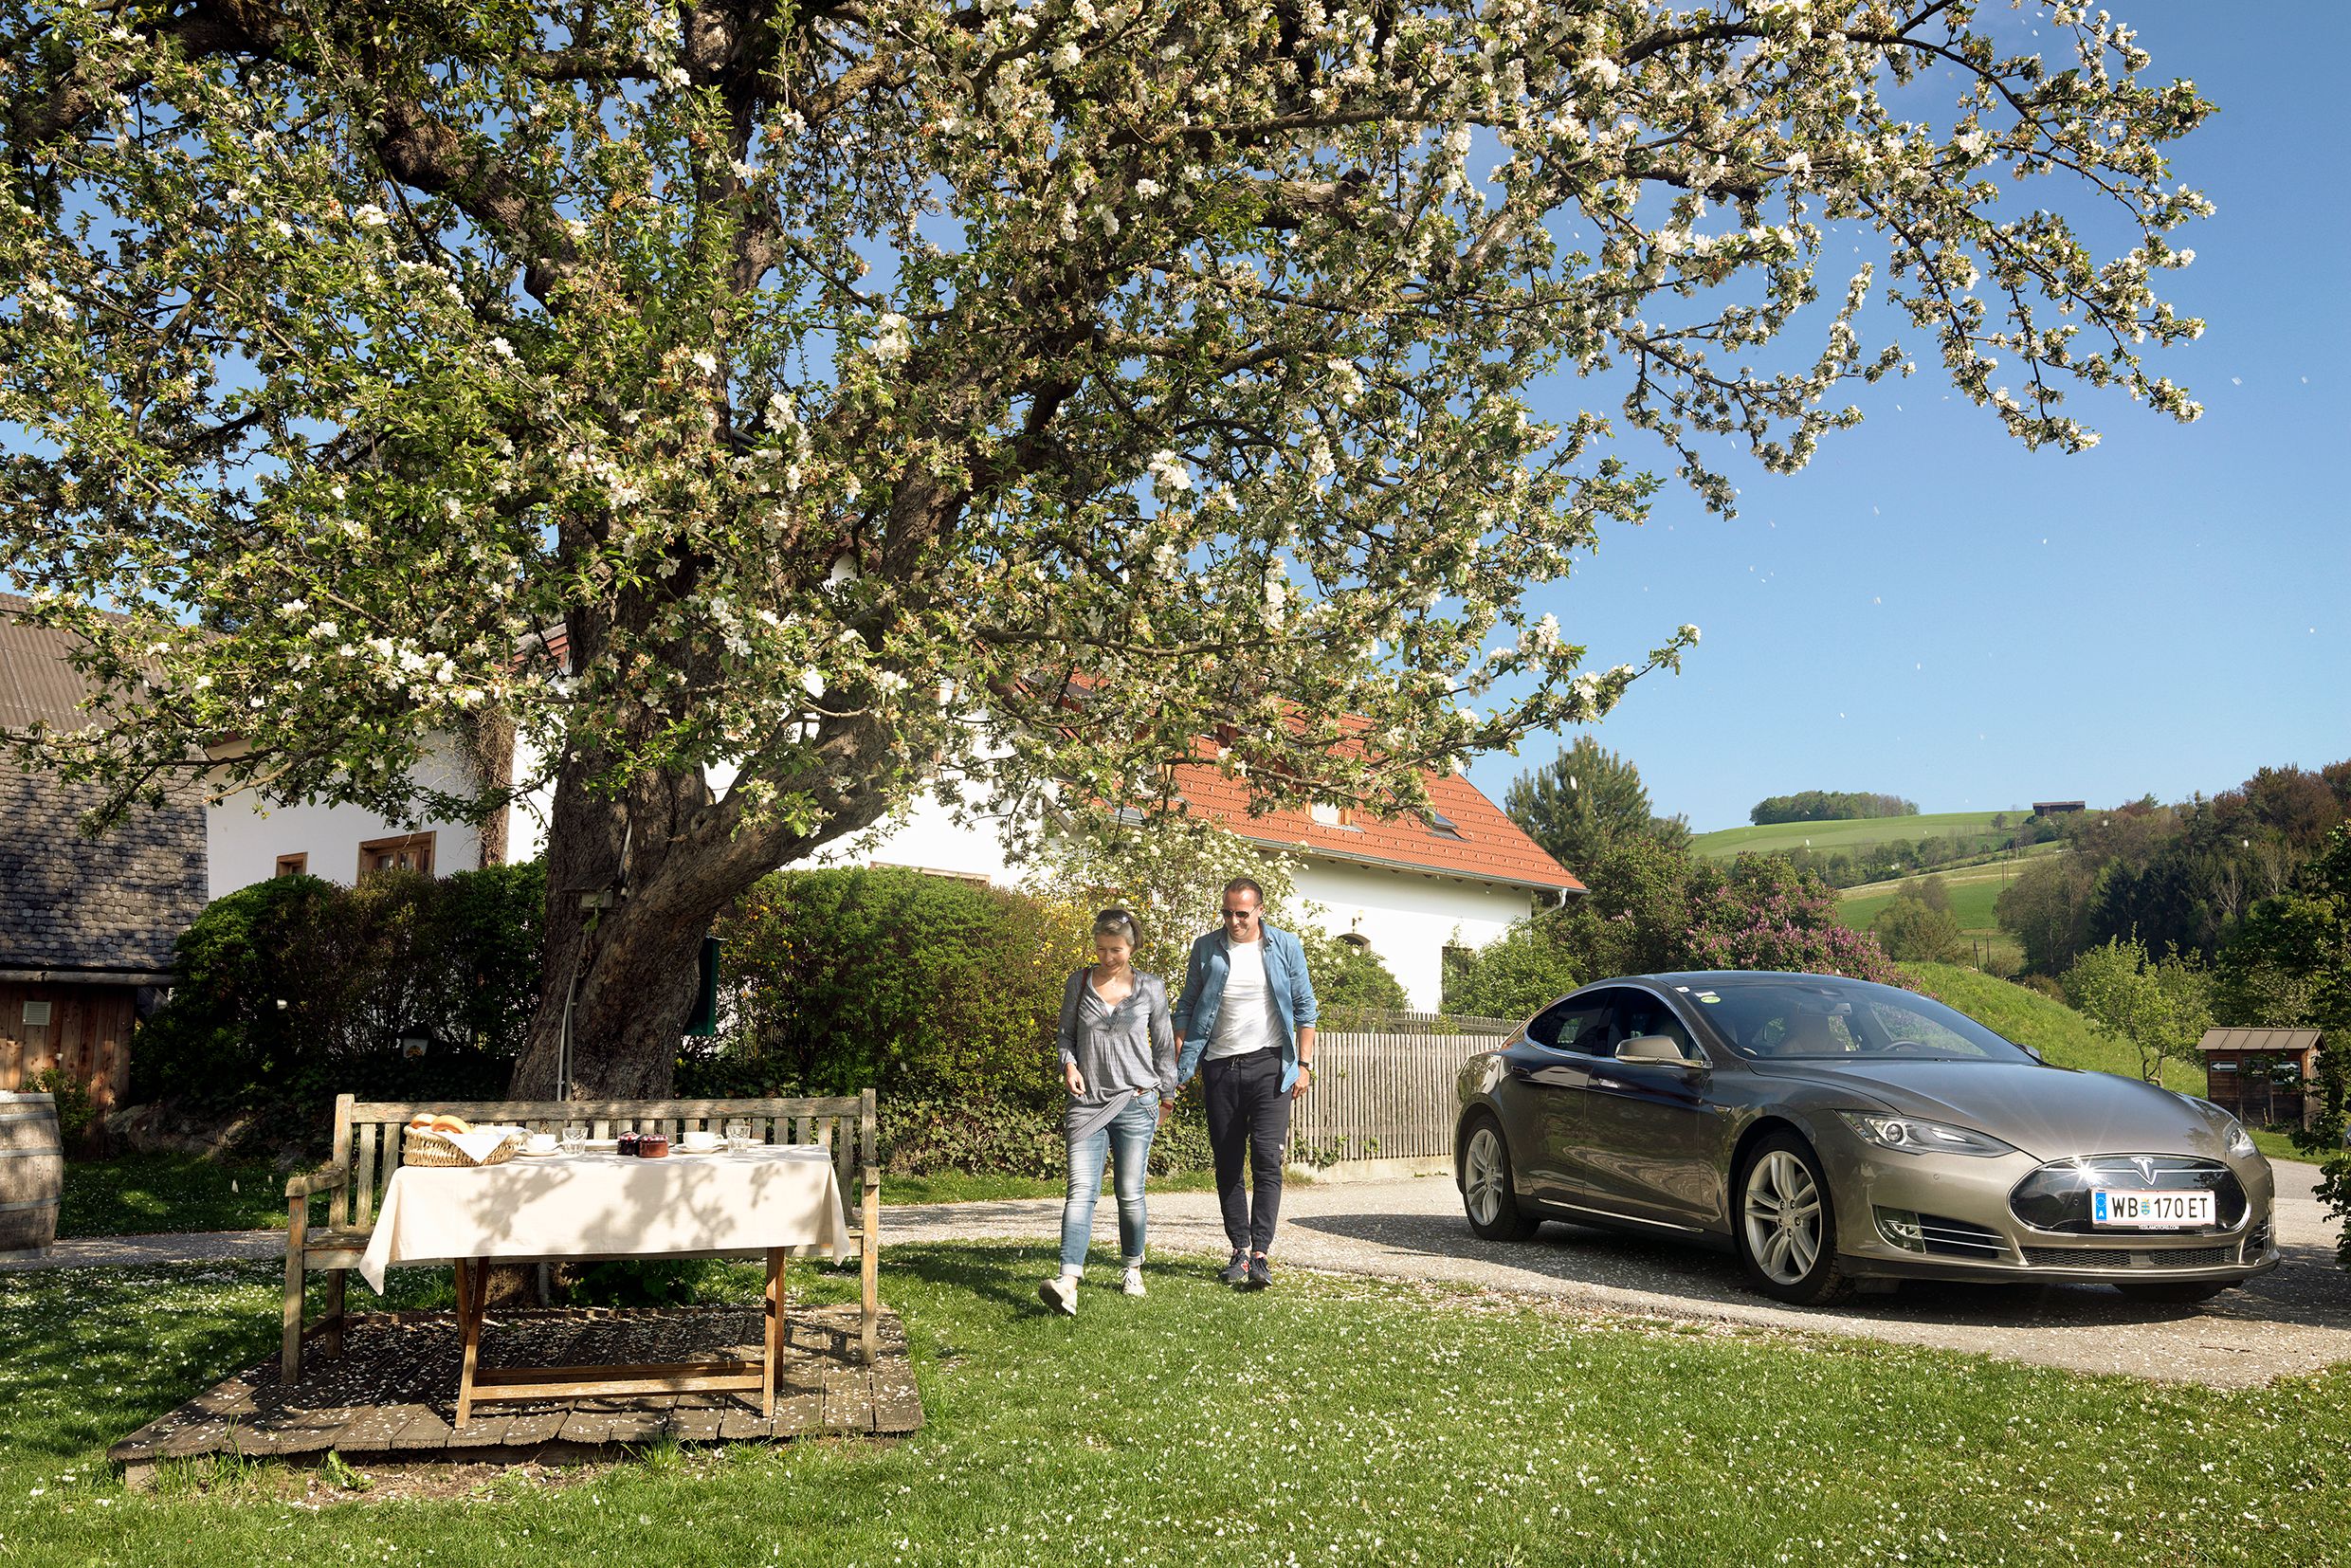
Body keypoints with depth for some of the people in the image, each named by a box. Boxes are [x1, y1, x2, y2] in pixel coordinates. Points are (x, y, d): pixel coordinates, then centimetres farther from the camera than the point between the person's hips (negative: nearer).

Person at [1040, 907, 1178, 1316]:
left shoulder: (1151, 988, 5)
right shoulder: (1078, 983, 7)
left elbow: (1163, 1045, 13)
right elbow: (1066, 1034, 17)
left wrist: (1167, 1096, 16)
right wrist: (1069, 1064, -3)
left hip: (1135, 1102, 0)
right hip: (1087, 1100, 0)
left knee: (1130, 1192, 4)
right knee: (1082, 1188, -13)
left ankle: (1133, 1270, 25)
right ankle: (1068, 1282, -23)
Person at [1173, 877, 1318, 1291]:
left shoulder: (1286, 947, 1)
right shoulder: (1206, 949, 5)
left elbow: (1304, 1008, 5)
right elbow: (1187, 1008, 10)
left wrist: (1304, 1065, -2)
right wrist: (1180, 1064, 1)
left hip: (1269, 1065, -2)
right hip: (1220, 1068, 3)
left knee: (1266, 1159, -12)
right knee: (1227, 1164, 5)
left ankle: (1260, 1254, -13)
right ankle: (1239, 1250, 14)